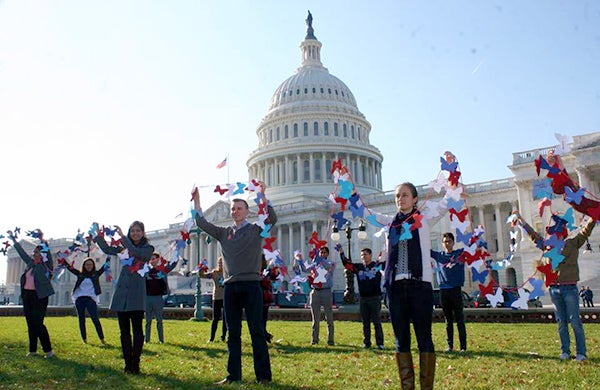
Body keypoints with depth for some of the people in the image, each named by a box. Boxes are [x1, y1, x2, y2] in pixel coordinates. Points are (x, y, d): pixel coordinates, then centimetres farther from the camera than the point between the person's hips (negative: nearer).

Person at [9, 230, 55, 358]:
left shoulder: (46, 264, -3)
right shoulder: (31, 263, 14)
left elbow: (47, 252, -18)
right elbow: (22, 252, 24)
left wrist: (43, 240, -30)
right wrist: (14, 239, 29)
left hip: (39, 296, -7)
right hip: (27, 295, 7)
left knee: (38, 323, -9)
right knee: (30, 324, 9)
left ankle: (48, 351, -3)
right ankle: (32, 350, 17)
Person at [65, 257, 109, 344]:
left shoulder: (96, 274, 9)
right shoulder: (80, 274, 12)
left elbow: (106, 266, 6)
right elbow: (69, 267, 10)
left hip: (91, 299, -3)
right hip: (79, 299, 3)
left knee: (95, 319, -11)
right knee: (81, 320, 7)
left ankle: (102, 339, -11)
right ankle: (84, 339, 15)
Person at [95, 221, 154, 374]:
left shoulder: (148, 248, 2)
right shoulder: (124, 247, 17)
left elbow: (136, 252, -17)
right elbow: (107, 249, 13)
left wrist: (122, 237, -16)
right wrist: (98, 235, 2)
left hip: (136, 293, -5)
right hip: (121, 291, 5)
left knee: (137, 330, -8)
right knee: (124, 330, 6)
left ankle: (135, 364, -3)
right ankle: (128, 363, 12)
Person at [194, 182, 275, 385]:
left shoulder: (255, 229, 4)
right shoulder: (224, 233, 15)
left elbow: (272, 219, -11)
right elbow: (202, 224, 13)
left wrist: (262, 195, -17)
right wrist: (196, 201, 5)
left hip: (251, 285, -4)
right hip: (230, 287, 4)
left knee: (257, 332, -2)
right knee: (233, 334, 9)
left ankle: (263, 376, 3)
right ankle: (233, 375, 16)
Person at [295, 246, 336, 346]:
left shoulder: (331, 263, 4)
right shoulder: (314, 264, 14)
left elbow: (329, 267, -19)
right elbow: (304, 269, 4)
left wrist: (320, 259, -31)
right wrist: (300, 259, -8)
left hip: (326, 292, -2)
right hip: (315, 292, 2)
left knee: (329, 318, 1)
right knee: (315, 318, 8)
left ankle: (330, 340, 7)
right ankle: (314, 340, 15)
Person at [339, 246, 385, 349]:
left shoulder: (377, 265, -1)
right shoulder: (358, 267, 10)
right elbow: (346, 263, 10)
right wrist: (341, 251, 2)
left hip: (375, 298, -4)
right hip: (363, 298, 4)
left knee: (377, 322, 0)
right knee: (365, 323, 9)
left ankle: (380, 343, 5)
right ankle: (366, 343, 15)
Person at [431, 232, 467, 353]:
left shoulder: (460, 253, 7)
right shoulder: (438, 255, 13)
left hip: (456, 290, -2)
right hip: (443, 290, 2)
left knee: (459, 319, -1)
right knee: (448, 320, 8)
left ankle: (463, 346, 2)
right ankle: (450, 346, 12)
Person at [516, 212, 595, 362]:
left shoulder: (573, 242, 4)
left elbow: (586, 230, -4)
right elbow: (533, 234, 19)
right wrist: (521, 219, 22)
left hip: (569, 288, -3)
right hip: (554, 289, 3)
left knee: (575, 321, -1)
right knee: (561, 323, 8)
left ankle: (581, 353, 6)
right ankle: (565, 352, 15)